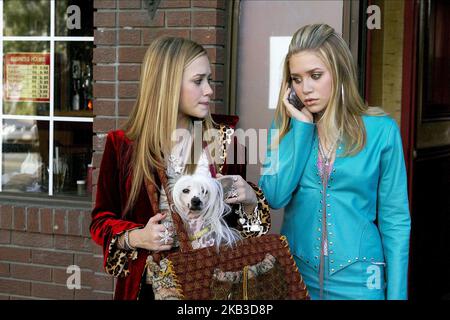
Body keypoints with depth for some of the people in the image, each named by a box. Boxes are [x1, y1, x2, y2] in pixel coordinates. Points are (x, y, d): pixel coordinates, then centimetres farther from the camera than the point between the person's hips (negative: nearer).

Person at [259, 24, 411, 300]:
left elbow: (395, 220, -5)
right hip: (296, 273, 2)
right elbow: (275, 197, -14)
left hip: (357, 277, -2)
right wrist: (301, 126, -14)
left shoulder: (381, 130, -8)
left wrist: (396, 293, -7)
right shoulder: (286, 125, 0)